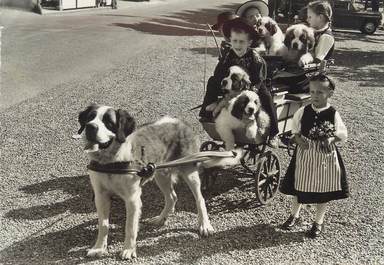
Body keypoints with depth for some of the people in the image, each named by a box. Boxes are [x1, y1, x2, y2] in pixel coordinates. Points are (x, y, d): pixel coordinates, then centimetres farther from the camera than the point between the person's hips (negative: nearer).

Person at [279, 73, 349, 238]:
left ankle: (319, 221, 30)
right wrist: (299, 139, -14)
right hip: (304, 155, 2)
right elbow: (295, 131, 6)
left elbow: (343, 135, -1)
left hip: (325, 156, -2)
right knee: (299, 188, 16)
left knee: (323, 190, 10)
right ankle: (294, 215, 38)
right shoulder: (303, 112, -6)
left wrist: (332, 139, -21)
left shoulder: (333, 115, -11)